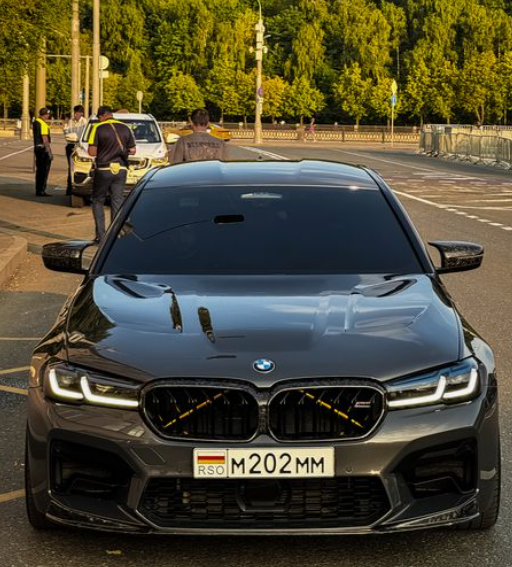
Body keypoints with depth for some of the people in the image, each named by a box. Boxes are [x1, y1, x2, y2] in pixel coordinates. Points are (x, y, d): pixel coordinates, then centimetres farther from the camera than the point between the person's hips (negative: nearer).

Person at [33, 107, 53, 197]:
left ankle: (38, 190, 17)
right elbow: (45, 139, -21)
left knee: (39, 170, 14)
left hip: (37, 147, 9)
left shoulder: (36, 122, 12)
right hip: (43, 148, -9)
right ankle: (41, 191, -4)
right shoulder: (43, 124, -18)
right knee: (44, 170, -5)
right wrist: (49, 151, -19)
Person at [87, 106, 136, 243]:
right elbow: (132, 151, 6)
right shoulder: (125, 128, 5)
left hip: (103, 170, -3)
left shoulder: (98, 128, -7)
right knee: (117, 202, 9)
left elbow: (92, 152, -11)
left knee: (98, 201, 10)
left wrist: (101, 150, 9)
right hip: (121, 169, 3)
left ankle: (101, 235, 3)